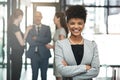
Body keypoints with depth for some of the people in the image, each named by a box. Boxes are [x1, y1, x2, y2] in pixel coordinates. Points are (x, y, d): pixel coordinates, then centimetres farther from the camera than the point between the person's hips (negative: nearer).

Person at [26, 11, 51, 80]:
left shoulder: (47, 28, 6)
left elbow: (48, 39, -8)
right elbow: (29, 41, -8)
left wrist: (36, 38, -14)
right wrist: (43, 42, -11)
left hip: (44, 54, 1)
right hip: (34, 54, 0)